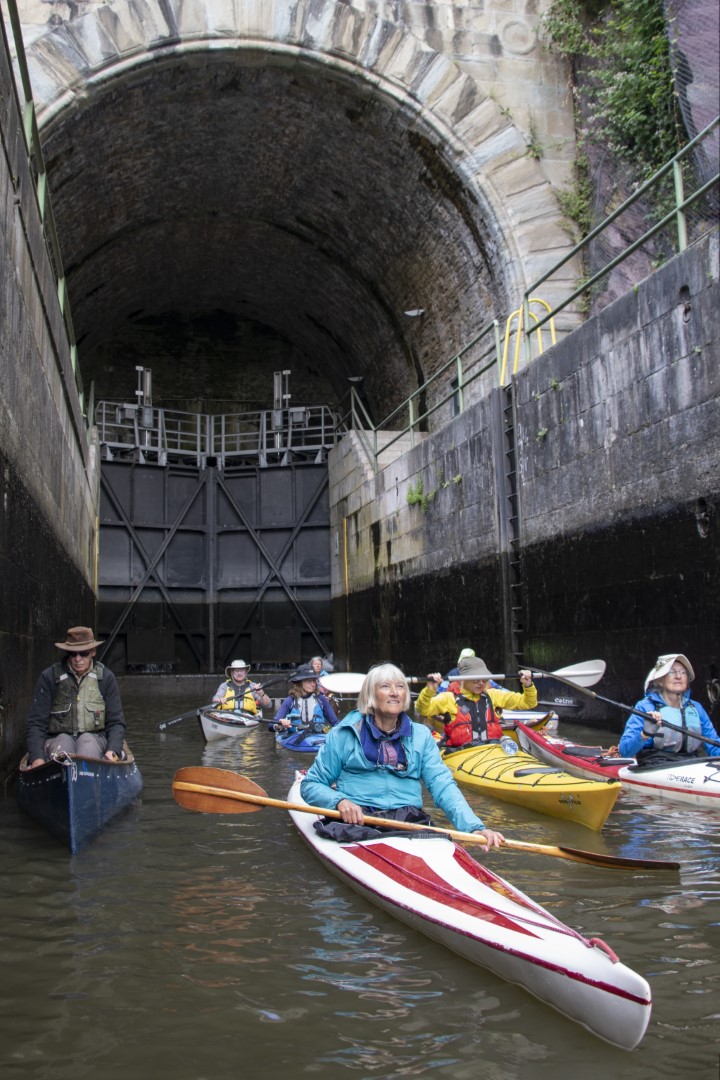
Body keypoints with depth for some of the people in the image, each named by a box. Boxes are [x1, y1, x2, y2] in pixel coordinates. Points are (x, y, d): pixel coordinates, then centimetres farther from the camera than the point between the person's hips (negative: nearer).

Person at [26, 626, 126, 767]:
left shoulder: (106, 677, 6)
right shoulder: (49, 677, 1)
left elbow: (116, 722, 7)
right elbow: (36, 724, -1)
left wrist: (113, 751, -13)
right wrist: (37, 758, -17)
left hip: (95, 739, 0)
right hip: (57, 739, 0)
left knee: (87, 740, -33)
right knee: (64, 740, -34)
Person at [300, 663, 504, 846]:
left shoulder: (420, 735, 15)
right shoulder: (345, 734, 7)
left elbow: (443, 785, 4)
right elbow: (310, 785, 10)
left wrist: (474, 826, -13)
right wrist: (339, 801, -12)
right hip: (355, 821, -2)